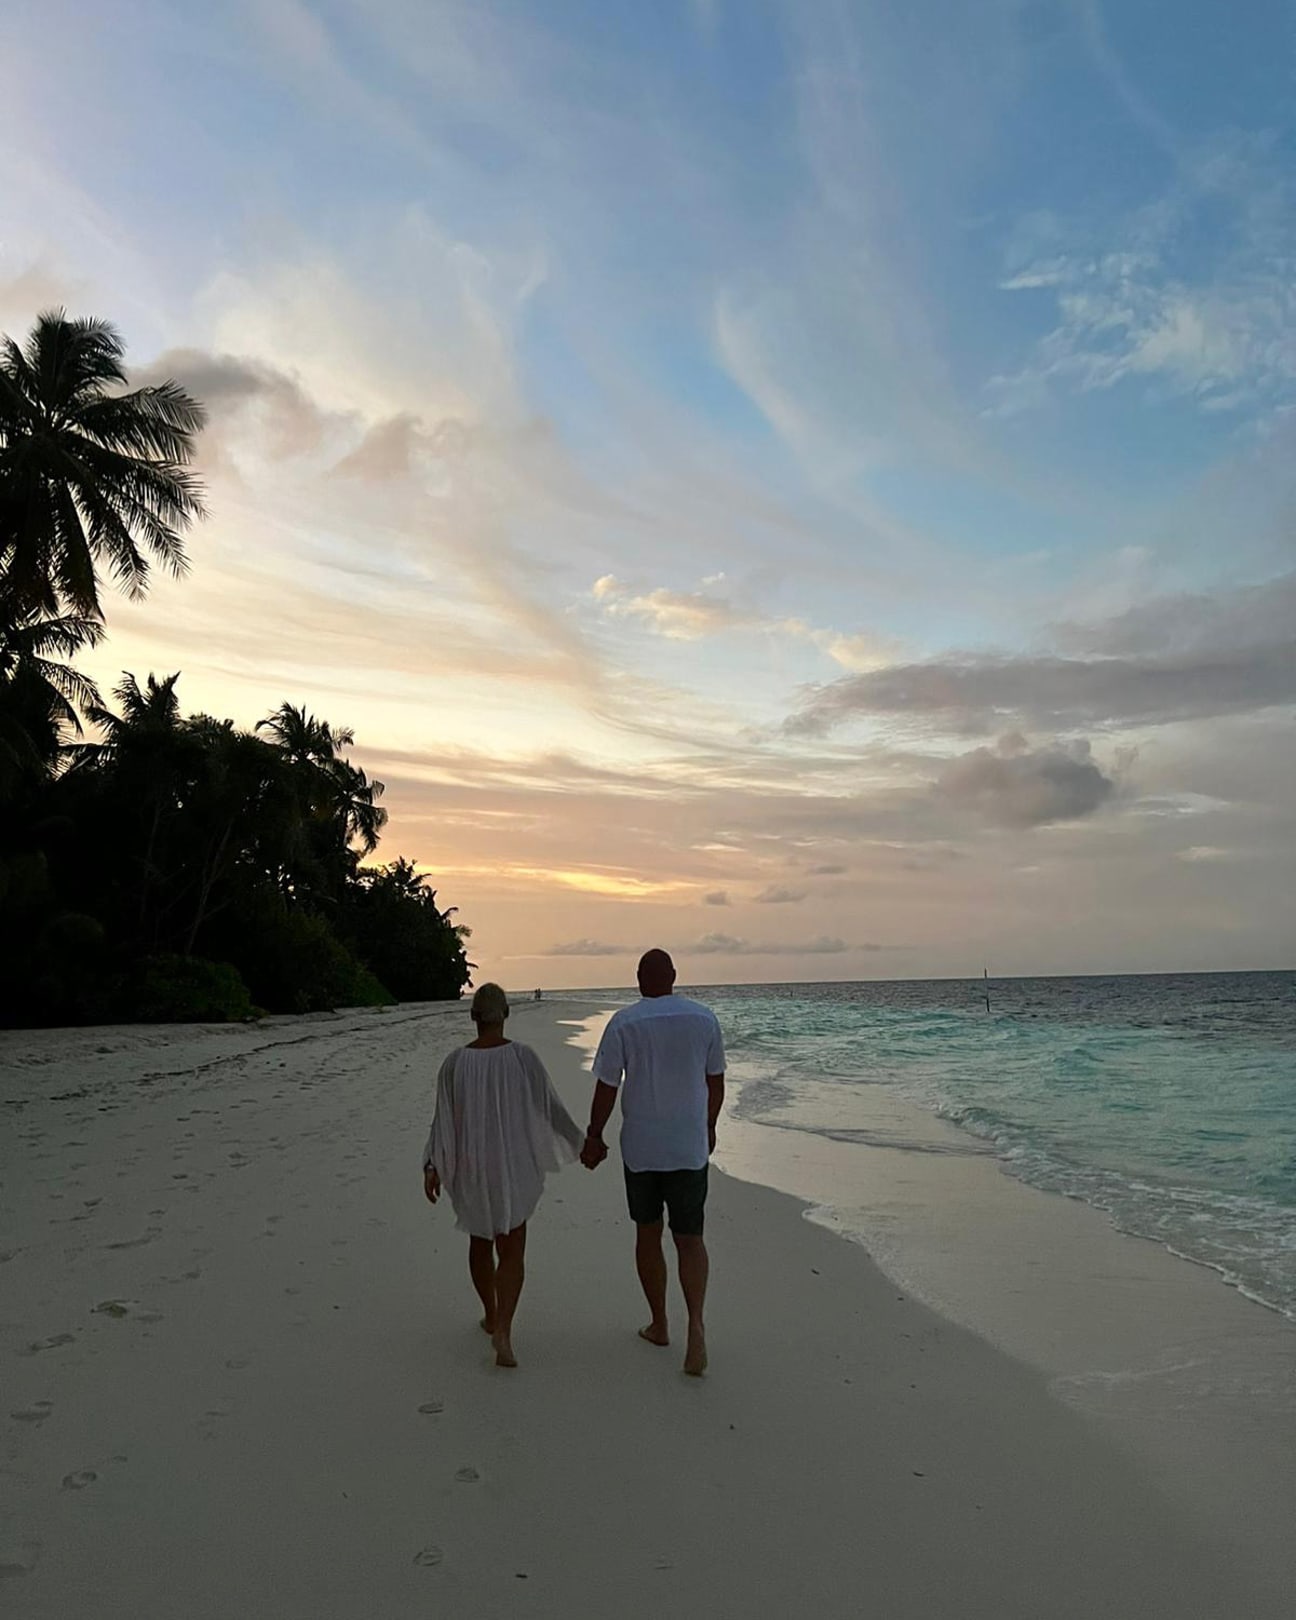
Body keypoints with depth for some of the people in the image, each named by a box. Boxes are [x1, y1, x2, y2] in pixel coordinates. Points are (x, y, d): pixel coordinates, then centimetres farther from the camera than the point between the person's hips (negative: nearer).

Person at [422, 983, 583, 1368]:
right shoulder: (522, 1056, -13)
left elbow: (443, 1119, -10)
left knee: (480, 1241, 23)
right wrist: (580, 1143, 4)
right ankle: (503, 1330, -13)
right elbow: (551, 1108, -8)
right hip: (513, 1167, -2)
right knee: (511, 1250, 4)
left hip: (469, 1167, 2)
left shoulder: (455, 1062, -8)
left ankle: (491, 1316, 37)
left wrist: (432, 1167, -8)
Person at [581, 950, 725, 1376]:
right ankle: (695, 1322, -11)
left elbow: (606, 1089, -6)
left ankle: (659, 1324, 26)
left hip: (640, 1148, -1)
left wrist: (593, 1138, 6)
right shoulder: (704, 1018, -3)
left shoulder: (624, 1023, -9)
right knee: (690, 1238, 9)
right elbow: (716, 1082, 6)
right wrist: (709, 1126, 21)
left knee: (648, 1234, 16)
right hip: (690, 1146, 1)